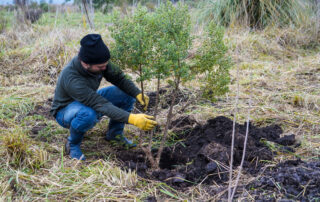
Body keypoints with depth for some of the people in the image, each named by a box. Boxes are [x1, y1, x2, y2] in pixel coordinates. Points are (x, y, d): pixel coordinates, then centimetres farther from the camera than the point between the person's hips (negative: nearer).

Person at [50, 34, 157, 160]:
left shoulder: (100, 62, -20)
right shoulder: (71, 79, -39)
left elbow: (119, 78, -7)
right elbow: (102, 106, -42)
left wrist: (138, 94, -25)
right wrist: (132, 119, -48)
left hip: (90, 101, 6)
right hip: (65, 110, -6)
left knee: (127, 94, -12)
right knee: (88, 114, -41)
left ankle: (115, 133, 8)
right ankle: (72, 144, -11)